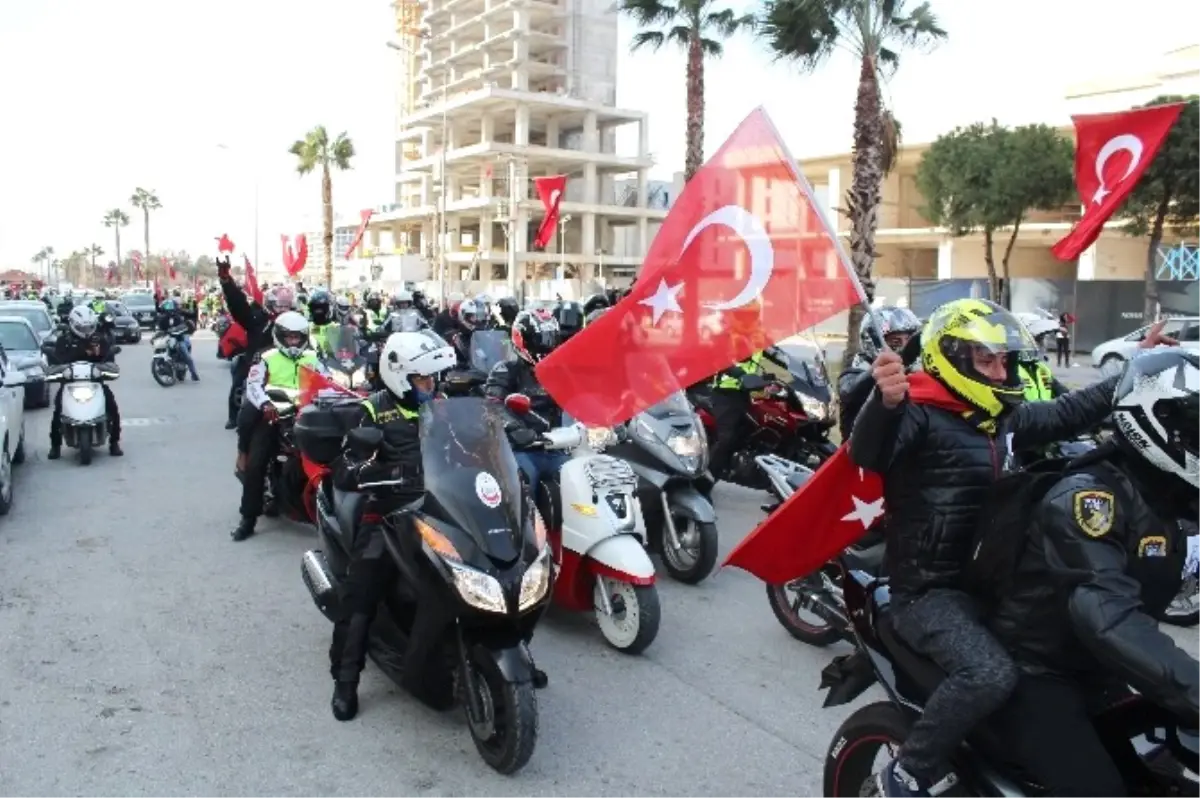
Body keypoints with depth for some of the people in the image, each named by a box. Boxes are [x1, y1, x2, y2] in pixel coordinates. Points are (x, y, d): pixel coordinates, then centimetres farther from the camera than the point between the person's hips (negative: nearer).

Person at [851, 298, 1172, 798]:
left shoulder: (1002, 416, 11)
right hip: (928, 590, -9)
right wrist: (886, 402, -58)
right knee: (991, 676, -31)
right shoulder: (921, 414, -17)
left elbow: (1065, 415, 26)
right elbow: (869, 452, -37)